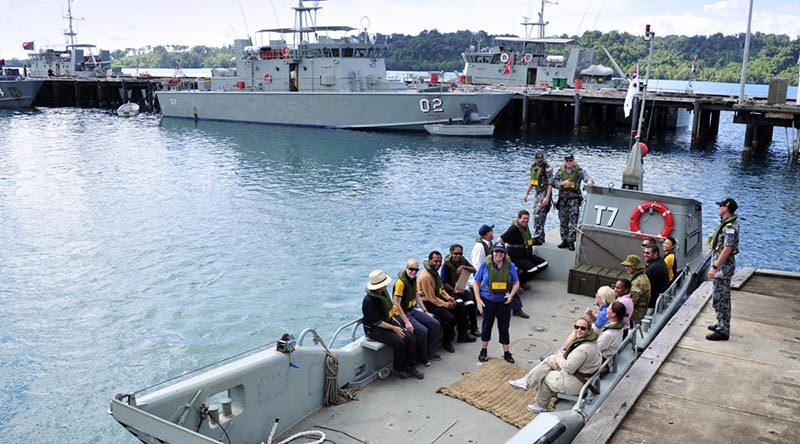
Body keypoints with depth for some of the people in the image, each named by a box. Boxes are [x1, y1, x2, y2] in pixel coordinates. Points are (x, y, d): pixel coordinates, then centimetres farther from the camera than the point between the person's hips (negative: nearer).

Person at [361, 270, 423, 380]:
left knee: (409, 338, -10)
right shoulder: (369, 301, -25)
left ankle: (410, 367, 1)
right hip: (374, 329, -8)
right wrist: (394, 328, -19)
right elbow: (377, 322, -22)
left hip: (387, 323, 8)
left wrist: (395, 324, 3)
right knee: (399, 342, -25)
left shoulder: (383, 293, 0)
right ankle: (399, 369, -4)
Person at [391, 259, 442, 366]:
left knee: (435, 324, 2)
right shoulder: (401, 282, -23)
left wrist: (425, 312, 11)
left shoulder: (413, 279, 4)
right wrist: (407, 322, -27)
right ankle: (421, 358, -2)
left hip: (411, 310, 9)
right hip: (401, 313, -9)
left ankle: (430, 353, 15)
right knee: (423, 331, -24)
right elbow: (397, 304, -24)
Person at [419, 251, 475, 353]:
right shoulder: (426, 276, -26)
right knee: (450, 317, -25)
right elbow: (431, 298, -25)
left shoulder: (435, 271, 6)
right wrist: (447, 304, -19)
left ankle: (463, 335, 21)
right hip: (428, 303, -10)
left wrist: (448, 297, 0)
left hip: (437, 297, 10)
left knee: (460, 307, 9)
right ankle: (446, 342, -3)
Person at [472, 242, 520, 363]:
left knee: (504, 326, 7)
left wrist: (511, 295, -12)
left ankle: (506, 353, 21)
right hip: (487, 300, -1)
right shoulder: (485, 265, -9)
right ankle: (483, 351, 29)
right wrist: (478, 299, -10)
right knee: (487, 325, 13)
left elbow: (516, 283, 5)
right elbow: (476, 283, -3)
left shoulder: (510, 266, -5)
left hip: (504, 301, 1)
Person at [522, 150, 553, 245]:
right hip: (537, 193, 8)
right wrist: (526, 193, 19)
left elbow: (550, 184, -15)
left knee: (538, 216, -13)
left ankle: (538, 238, -11)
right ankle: (541, 237, 22)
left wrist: (547, 197, -23)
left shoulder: (547, 168, -12)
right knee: (536, 215, 12)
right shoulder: (533, 166, 11)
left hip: (544, 193, -8)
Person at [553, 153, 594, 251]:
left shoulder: (579, 171, -1)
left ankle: (571, 241, -4)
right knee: (563, 221, 9)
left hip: (574, 199, -3)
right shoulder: (560, 171, 7)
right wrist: (562, 183, -11)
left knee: (573, 221, -8)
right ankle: (564, 240, 19)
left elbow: (586, 177, -17)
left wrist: (589, 181, -40)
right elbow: (554, 182, 7)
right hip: (562, 198, 3)